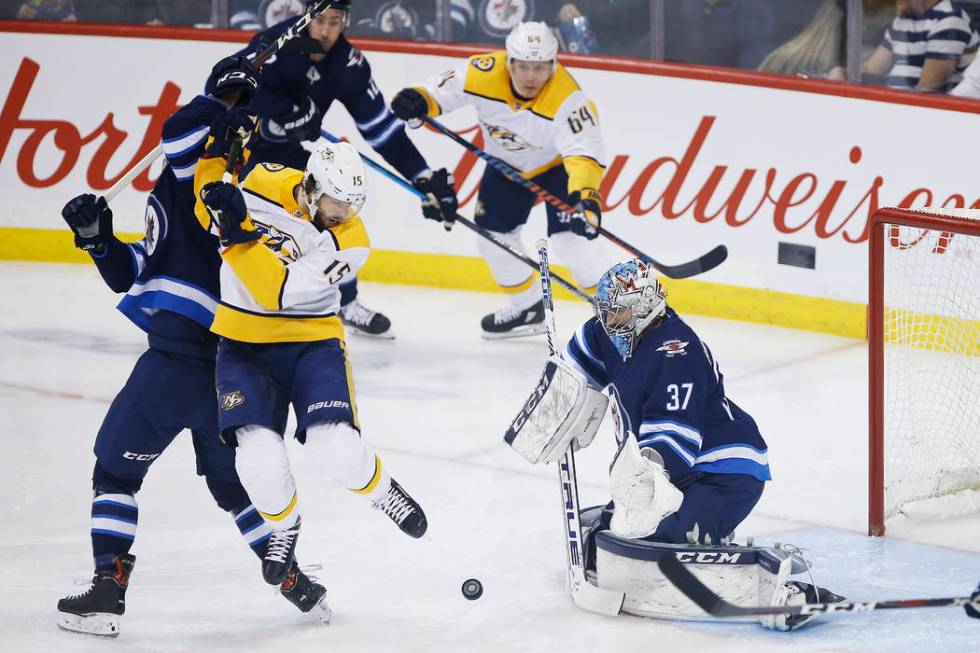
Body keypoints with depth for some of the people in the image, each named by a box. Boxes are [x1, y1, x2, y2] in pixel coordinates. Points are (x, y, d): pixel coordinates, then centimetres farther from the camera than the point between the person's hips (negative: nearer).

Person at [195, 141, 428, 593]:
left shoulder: (349, 241, -17)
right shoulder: (264, 183, -9)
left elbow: (276, 291, -27)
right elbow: (211, 215, 8)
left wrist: (239, 233, -37)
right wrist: (213, 157, -8)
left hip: (312, 341, -1)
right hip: (245, 343, 2)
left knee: (334, 446, -22)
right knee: (259, 457, -17)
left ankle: (381, 491, 15)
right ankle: (284, 526, 16)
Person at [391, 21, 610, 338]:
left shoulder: (566, 98, -39)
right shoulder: (483, 74, -29)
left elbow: (584, 153, -45)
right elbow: (443, 89, -14)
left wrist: (585, 196, -61)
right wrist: (418, 100, -36)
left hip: (557, 162, -5)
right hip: (507, 163, 5)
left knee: (568, 236, -19)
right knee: (492, 234, 7)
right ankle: (527, 307, 28)